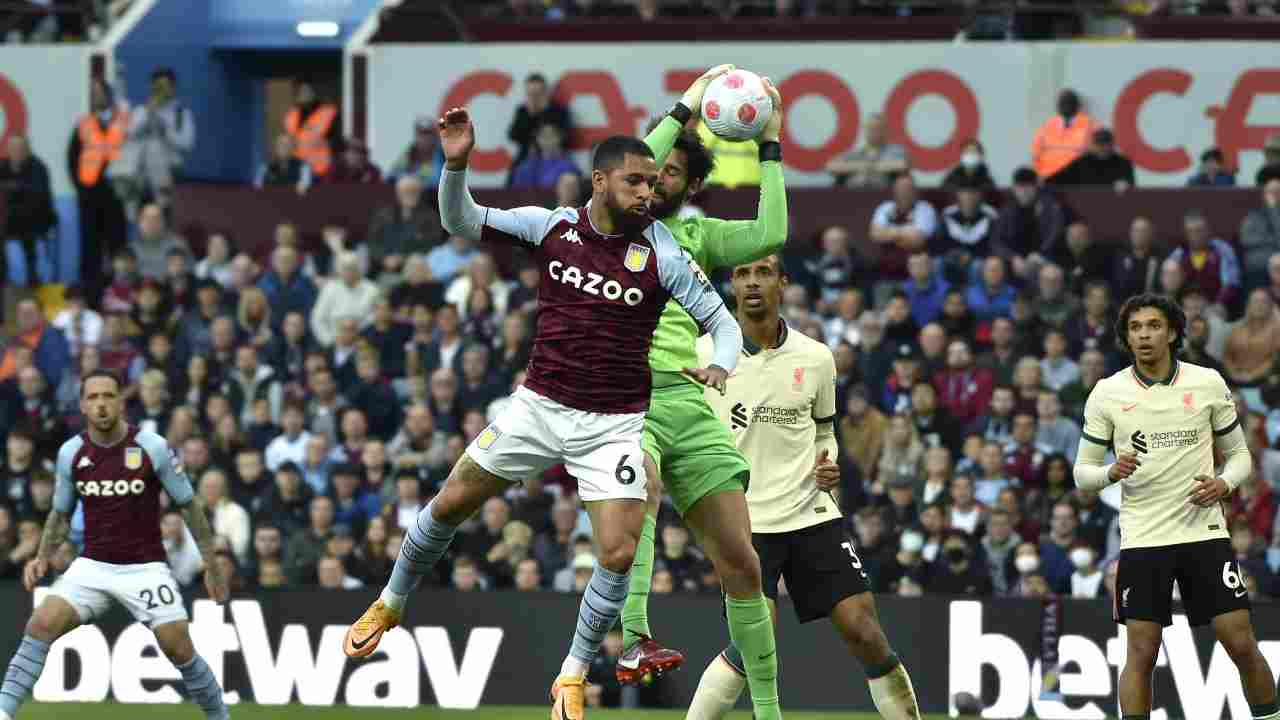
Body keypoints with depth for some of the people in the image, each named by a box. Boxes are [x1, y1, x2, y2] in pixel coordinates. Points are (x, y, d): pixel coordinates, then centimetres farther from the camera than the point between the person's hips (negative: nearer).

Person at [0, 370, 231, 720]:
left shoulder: (153, 448, -10)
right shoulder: (70, 453, -1)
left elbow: (189, 505, 0)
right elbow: (61, 513, 14)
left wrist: (211, 564, 0)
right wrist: (42, 557, 0)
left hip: (144, 568, -2)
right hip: (93, 567, 2)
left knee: (179, 649, -8)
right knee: (42, 623, -19)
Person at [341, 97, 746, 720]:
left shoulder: (661, 257, -10)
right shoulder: (553, 227, -5)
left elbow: (723, 320, -3)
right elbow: (461, 221, 0)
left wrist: (720, 368, -24)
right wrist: (456, 164, -19)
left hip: (615, 425, -2)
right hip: (540, 405, 2)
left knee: (618, 554, -14)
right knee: (451, 504, 6)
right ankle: (390, 604, 32)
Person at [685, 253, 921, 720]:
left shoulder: (815, 358, 5)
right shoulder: (702, 356, -3)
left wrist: (827, 466, 0)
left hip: (812, 515, 3)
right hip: (746, 520, -3)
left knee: (863, 631, -5)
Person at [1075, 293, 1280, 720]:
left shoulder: (1208, 383, 2)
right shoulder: (1107, 393, 1)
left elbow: (1238, 454, 11)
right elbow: (1082, 472, 6)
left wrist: (1224, 483, -10)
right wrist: (1111, 472, -17)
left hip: (1204, 532, 0)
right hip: (1142, 538, 0)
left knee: (1241, 644, -4)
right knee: (1141, 653, -3)